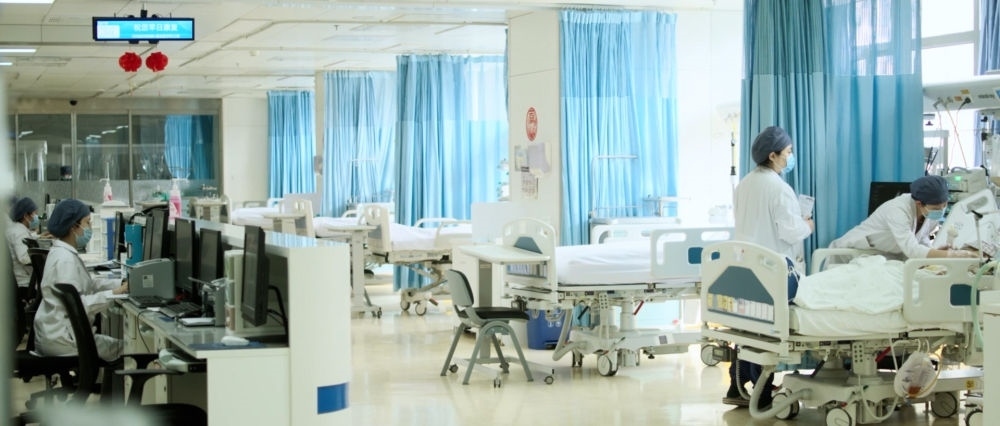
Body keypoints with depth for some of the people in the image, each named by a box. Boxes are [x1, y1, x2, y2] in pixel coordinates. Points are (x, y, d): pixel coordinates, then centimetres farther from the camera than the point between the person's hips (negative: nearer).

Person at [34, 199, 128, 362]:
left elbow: (88, 284, 14)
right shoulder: (65, 259, -21)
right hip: (59, 338, -10)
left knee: (113, 344, 17)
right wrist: (113, 294, -23)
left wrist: (120, 283, 3)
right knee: (121, 349, -3)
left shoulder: (64, 252, 11)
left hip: (56, 332, 10)